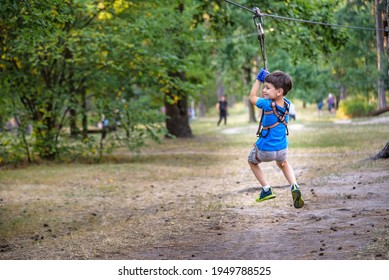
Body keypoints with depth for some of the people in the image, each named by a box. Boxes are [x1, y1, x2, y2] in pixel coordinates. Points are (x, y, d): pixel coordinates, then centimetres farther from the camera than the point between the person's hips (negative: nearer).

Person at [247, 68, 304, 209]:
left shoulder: (268, 105, -25)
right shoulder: (287, 104, -8)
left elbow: (252, 97, -5)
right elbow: (267, 97, 12)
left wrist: (259, 79, 1)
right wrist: (267, 79, 3)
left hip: (264, 150, -5)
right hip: (282, 149, 5)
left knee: (252, 161, 28)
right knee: (282, 163, 35)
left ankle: (266, 190, 21)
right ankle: (294, 187, 10)